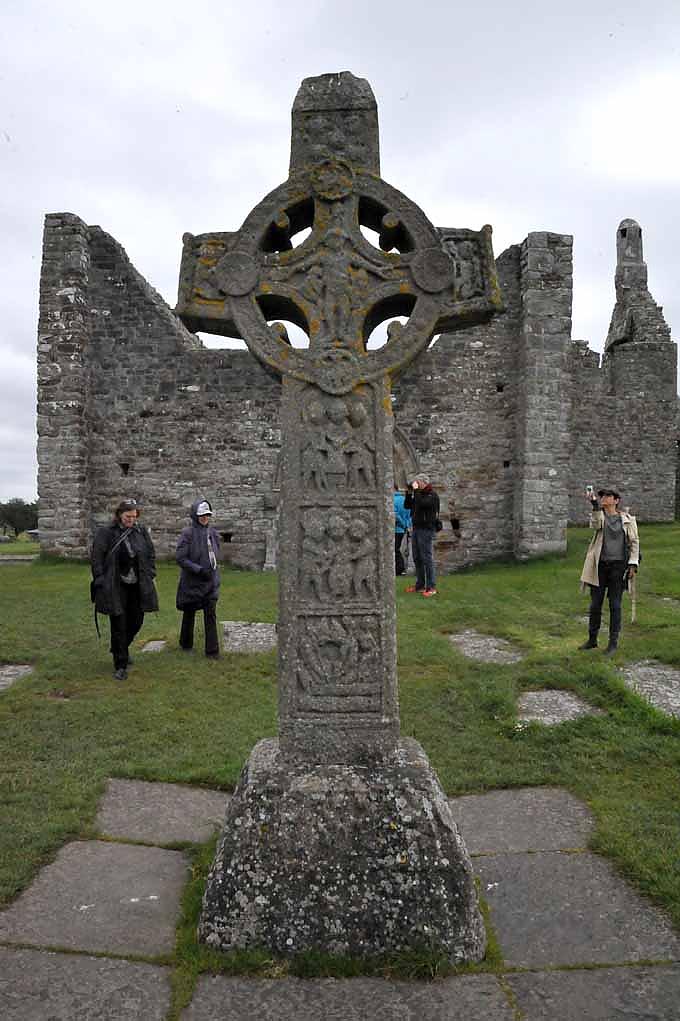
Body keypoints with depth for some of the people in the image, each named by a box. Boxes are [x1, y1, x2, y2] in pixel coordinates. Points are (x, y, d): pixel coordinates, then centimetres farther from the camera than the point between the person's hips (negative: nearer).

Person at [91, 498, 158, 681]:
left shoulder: (142, 531, 5)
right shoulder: (105, 533, -6)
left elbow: (151, 554, 13)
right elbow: (96, 558, -4)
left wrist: (149, 575, 5)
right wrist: (101, 581, -8)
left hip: (138, 587, 4)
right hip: (115, 588, -4)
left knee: (136, 622, 12)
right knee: (119, 626, 0)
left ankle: (120, 650, 40)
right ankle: (120, 666, 11)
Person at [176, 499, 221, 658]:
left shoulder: (212, 532, 5)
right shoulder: (188, 533, -12)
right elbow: (180, 557, -16)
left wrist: (212, 569, 12)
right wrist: (199, 569, -20)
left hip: (211, 582, 4)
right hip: (192, 581, -3)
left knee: (211, 616, 0)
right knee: (189, 614, 14)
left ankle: (212, 650, 5)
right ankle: (186, 645, 35)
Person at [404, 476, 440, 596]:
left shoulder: (432, 495, -8)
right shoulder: (419, 494, 17)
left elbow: (421, 503, -25)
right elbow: (407, 506, 16)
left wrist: (416, 490, -16)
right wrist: (409, 493, 4)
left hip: (426, 529, -8)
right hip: (416, 528, 8)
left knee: (426, 557, -9)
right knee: (417, 558, 10)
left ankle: (431, 587, -5)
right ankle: (420, 585, 18)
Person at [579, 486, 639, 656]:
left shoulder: (627, 519, 3)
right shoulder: (598, 515, 3)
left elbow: (634, 542, 5)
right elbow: (596, 525, -21)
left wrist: (633, 563, -4)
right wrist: (594, 503, -33)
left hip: (618, 566, -1)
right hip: (600, 566, 1)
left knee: (615, 605, 2)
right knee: (595, 604, 8)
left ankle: (613, 642, 12)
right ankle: (592, 639, 21)